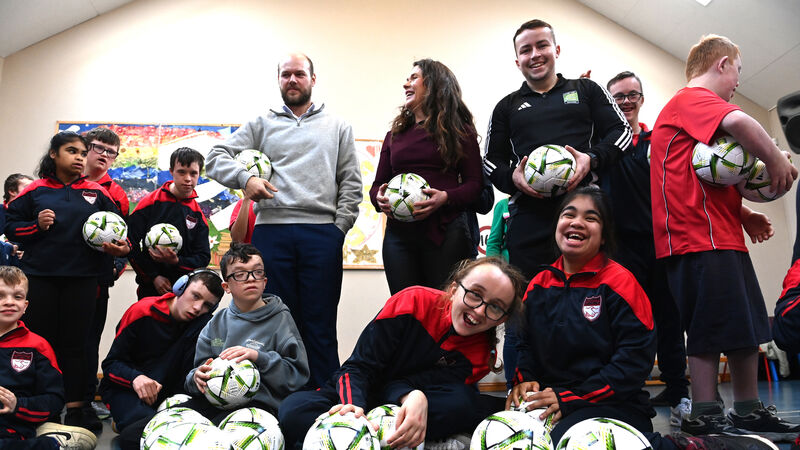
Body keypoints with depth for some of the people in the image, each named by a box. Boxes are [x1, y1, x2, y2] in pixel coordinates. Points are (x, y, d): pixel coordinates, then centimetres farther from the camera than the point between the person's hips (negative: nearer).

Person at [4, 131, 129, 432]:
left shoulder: (97, 193, 5)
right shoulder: (35, 190, 3)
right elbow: (10, 226, 6)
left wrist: (119, 247, -10)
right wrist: (36, 225, -12)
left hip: (82, 279, 0)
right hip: (39, 277, 0)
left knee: (74, 345, 7)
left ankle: (75, 410, 15)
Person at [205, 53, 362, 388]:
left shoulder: (338, 127, 17)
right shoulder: (261, 125, 17)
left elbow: (351, 184, 11)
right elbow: (216, 158, 12)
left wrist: (339, 228, -1)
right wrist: (245, 177, -8)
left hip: (322, 234, -1)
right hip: (271, 232, 1)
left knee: (320, 323, 0)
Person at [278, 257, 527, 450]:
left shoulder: (481, 354, -7)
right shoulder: (414, 301, -15)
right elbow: (358, 367, -17)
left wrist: (415, 398, -44)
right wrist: (355, 406, -39)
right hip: (356, 398, -2)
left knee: (462, 402, -32)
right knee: (294, 410, -32)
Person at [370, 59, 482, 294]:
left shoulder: (459, 131, 8)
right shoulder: (394, 135, 21)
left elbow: (475, 183, 1)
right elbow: (378, 184, 19)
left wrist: (446, 197, -17)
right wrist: (379, 198, -4)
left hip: (445, 232, -4)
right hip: (398, 233, 4)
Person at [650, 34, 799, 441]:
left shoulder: (689, 105, 25)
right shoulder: (694, 98, -6)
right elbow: (738, 122, -29)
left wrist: (744, 216, 15)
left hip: (721, 236, 10)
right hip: (703, 239, -10)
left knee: (746, 328, 14)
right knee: (712, 331, -5)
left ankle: (749, 411, 24)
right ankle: (704, 419, 5)